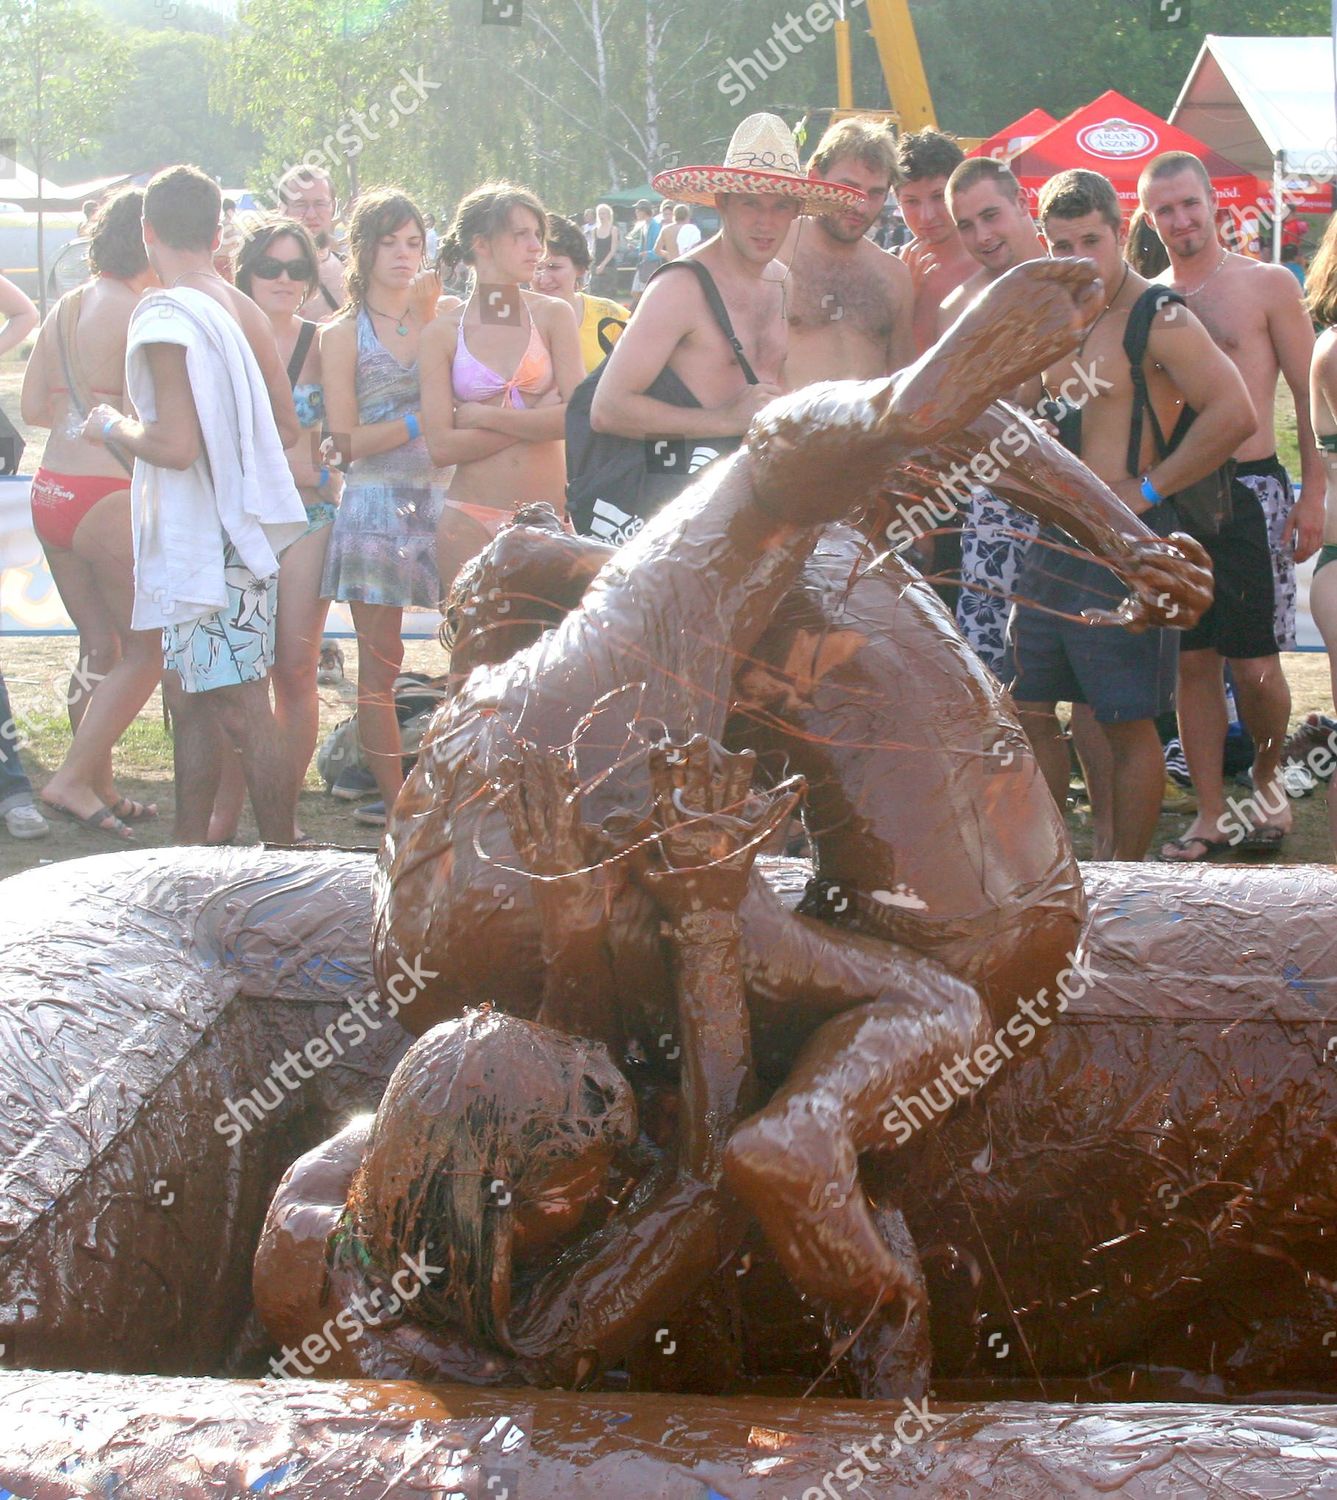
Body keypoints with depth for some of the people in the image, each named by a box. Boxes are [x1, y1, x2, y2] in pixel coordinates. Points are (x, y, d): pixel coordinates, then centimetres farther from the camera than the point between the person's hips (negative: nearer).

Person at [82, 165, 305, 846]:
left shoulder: (165, 315, -17)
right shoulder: (242, 310, 7)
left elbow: (175, 446, -23)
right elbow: (285, 425, 14)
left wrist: (113, 426, -5)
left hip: (205, 539, -9)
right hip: (236, 530, 9)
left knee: (241, 711, -6)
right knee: (190, 697, 17)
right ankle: (190, 849, 25)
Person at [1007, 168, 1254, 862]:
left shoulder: (1158, 318, -11)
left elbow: (1234, 412, -21)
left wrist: (1148, 489, -17)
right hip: (1054, 541, 8)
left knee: (1127, 724, -2)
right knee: (1030, 710, 9)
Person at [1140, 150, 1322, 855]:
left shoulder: (1267, 286, -1)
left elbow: (1309, 395, 0)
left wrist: (1312, 495, -6)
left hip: (1249, 488, -3)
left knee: (1254, 664, -3)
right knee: (1192, 662, 4)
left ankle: (1269, 777, 24)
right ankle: (1209, 816, 13)